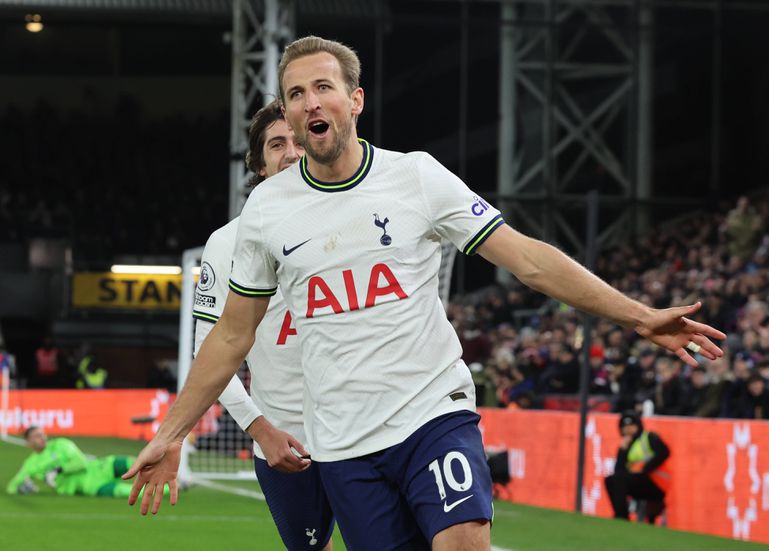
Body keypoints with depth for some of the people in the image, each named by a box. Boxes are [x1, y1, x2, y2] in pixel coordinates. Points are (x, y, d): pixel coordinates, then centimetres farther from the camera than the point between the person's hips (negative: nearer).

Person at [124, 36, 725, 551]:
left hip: (436, 413, -2)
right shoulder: (267, 207, 4)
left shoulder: (417, 176, -2)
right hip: (343, 444, 2)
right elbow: (233, 335, 14)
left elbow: (528, 258, -2)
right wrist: (172, 434, 12)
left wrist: (639, 315, -8)